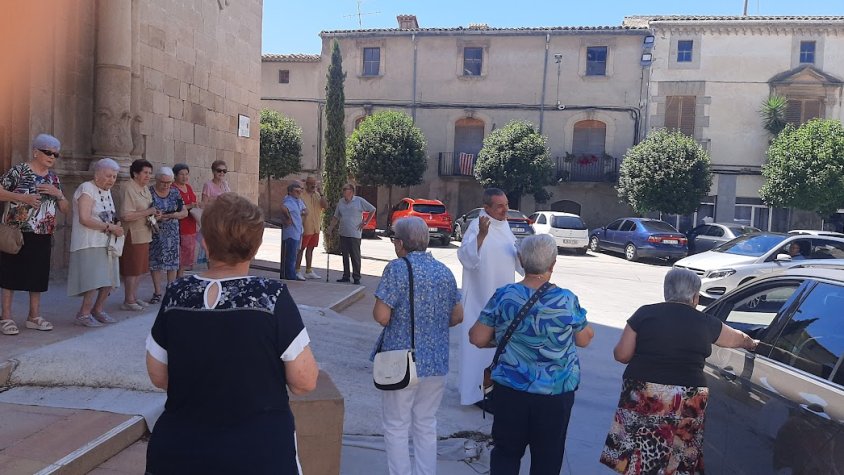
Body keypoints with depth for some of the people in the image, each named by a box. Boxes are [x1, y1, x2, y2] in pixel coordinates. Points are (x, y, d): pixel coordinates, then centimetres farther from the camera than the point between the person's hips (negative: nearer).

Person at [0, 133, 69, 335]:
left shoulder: (54, 178, 12)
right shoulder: (18, 171, -5)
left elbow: (65, 209, 13)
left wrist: (58, 193, -6)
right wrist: (23, 197, -20)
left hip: (42, 237, 5)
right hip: (17, 234, -5)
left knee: (38, 275, 10)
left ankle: (34, 316, 20)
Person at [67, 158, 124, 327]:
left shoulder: (107, 191, 17)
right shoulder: (87, 189, -10)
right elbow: (84, 219, -20)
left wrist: (116, 225, 3)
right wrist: (109, 227, -18)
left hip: (106, 243, 9)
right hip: (90, 244, -8)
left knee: (110, 280, 8)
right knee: (95, 280, -13)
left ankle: (98, 310, 23)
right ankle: (84, 314, -1)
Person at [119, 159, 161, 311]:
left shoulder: (145, 188, 14)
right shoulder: (128, 188, -15)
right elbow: (125, 216, -24)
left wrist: (154, 214, 7)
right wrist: (147, 212, -19)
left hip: (144, 234, 9)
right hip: (133, 234, -9)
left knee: (139, 268, 13)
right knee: (132, 268, -3)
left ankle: (134, 297, 22)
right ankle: (128, 301, 5)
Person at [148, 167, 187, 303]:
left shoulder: (175, 193, 5)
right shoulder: (149, 192, -4)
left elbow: (185, 212, 5)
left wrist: (171, 215, -13)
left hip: (172, 233, 2)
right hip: (155, 232, -2)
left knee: (172, 262, 3)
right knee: (155, 262, 1)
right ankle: (157, 292, 10)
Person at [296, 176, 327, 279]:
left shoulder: (317, 195, 10)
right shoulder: (302, 195, -11)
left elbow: (326, 206, -1)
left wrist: (321, 194, -11)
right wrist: (300, 226, -20)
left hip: (315, 228, 7)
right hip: (305, 228, -7)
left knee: (310, 249, 14)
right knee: (301, 249, -1)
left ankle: (309, 271, 22)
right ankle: (297, 271, 4)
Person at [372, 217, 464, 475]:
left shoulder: (397, 268, -14)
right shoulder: (444, 271, 4)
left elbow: (381, 316, -19)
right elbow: (457, 316, 9)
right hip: (437, 361, 5)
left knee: (397, 427, 9)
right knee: (426, 425, 18)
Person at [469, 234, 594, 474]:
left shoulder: (503, 296, -10)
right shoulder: (567, 300, -12)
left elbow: (477, 338, -4)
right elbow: (584, 339, 3)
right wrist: (587, 328, 24)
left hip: (510, 389, 1)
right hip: (556, 393, -1)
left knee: (506, 452, 17)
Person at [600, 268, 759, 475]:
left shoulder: (645, 314, 0)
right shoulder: (706, 323, 6)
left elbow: (621, 355, 0)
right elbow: (738, 338, 26)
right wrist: (752, 343, 48)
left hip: (643, 396, -1)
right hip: (687, 401, 1)